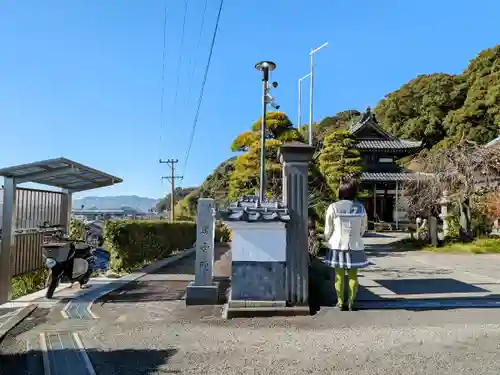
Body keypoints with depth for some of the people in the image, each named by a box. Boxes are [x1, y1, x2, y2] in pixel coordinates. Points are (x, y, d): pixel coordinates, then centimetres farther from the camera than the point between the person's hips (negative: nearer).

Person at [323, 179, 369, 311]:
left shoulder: (333, 207, -11)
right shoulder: (360, 208, -6)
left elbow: (328, 229, -4)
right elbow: (363, 228, 5)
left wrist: (328, 240, 15)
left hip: (337, 246, -1)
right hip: (355, 246, 1)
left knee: (339, 275, 9)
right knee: (353, 275, 11)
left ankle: (340, 302, 16)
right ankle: (351, 303, 17)